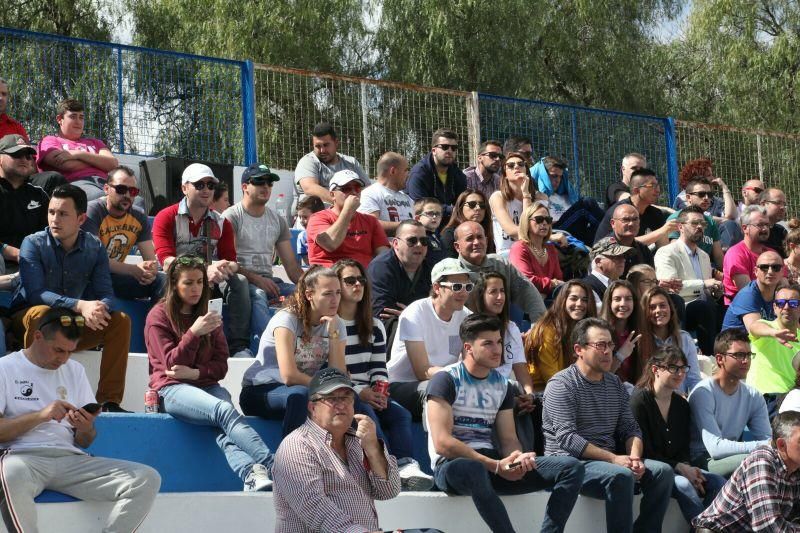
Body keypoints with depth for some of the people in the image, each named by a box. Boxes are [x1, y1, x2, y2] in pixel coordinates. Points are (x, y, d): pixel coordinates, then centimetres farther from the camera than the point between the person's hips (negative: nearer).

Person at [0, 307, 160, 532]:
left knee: (148, 479, -18)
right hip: (23, 457, -5)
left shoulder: (75, 370, 21)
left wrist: (85, 429, -3)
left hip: (71, 458, 5)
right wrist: (39, 416, -13)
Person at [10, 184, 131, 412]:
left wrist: (98, 309, -33)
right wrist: (80, 306, -38)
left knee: (121, 320, -15)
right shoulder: (33, 244, -13)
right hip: (27, 320, -4)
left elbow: (106, 295, -7)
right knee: (42, 313, -37)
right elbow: (35, 293, -25)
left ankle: (110, 400, -15)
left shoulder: (94, 247, -1)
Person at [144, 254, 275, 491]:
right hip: (172, 389, -4)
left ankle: (251, 474, -58)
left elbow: (221, 365, 14)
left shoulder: (208, 317, 21)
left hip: (207, 386, 5)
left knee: (223, 430, -32)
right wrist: (194, 333, -16)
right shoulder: (159, 316, 7)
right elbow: (172, 364, -3)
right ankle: (272, 466, -51)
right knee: (224, 410, -35)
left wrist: (196, 373, -6)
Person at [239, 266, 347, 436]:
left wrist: (333, 332, -16)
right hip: (259, 391, -5)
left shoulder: (336, 324, 2)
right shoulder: (287, 319, -15)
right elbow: (289, 376, -25)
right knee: (300, 395, -37)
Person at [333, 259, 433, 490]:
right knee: (367, 414, -35)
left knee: (400, 413, -24)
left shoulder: (374, 326, 20)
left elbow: (379, 367, 14)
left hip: (370, 394, 5)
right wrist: (359, 392, -18)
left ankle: (406, 466, -44)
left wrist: (379, 391, -9)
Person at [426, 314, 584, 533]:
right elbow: (442, 443, -15)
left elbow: (508, 439, 12)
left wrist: (517, 457, -15)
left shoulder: (503, 385, 15)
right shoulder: (446, 380, -5)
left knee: (572, 467, -8)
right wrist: (496, 466, -19)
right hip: (452, 464, -7)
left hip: (493, 463, 7)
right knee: (473, 469, -44)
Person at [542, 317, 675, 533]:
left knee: (663, 471, -13)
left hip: (611, 460, 7)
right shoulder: (561, 385, -8)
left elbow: (630, 428, 13)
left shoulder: (615, 384, 15)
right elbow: (567, 438, -18)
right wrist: (614, 459, -22)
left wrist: (635, 457, -10)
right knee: (621, 475, -33)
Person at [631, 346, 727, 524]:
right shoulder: (639, 400, -8)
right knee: (684, 485, -33)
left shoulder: (682, 405, 14)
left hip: (679, 468, 7)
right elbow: (645, 452, -13)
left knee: (718, 483, -16)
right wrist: (680, 468, -18)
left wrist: (687, 468, -11)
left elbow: (683, 448, 12)